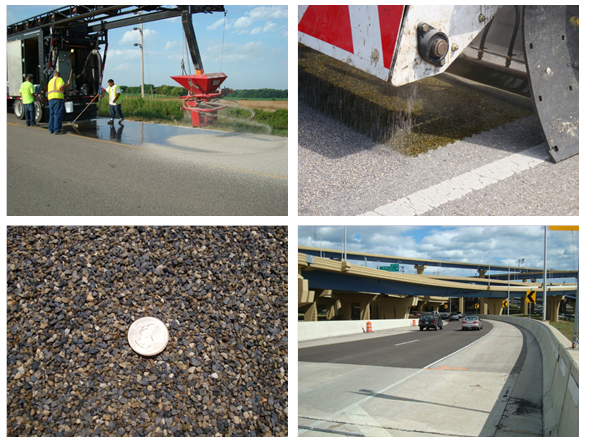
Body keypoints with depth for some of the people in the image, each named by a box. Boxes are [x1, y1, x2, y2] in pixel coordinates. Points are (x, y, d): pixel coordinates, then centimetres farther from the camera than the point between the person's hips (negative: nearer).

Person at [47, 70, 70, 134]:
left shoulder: (50, 81, 27)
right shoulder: (59, 79, 1)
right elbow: (61, 87, -15)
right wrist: (68, 84, -2)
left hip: (50, 99, 8)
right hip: (57, 98, -8)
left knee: (52, 114, 13)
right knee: (58, 114, -10)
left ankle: (51, 130, 13)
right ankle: (57, 130, -15)